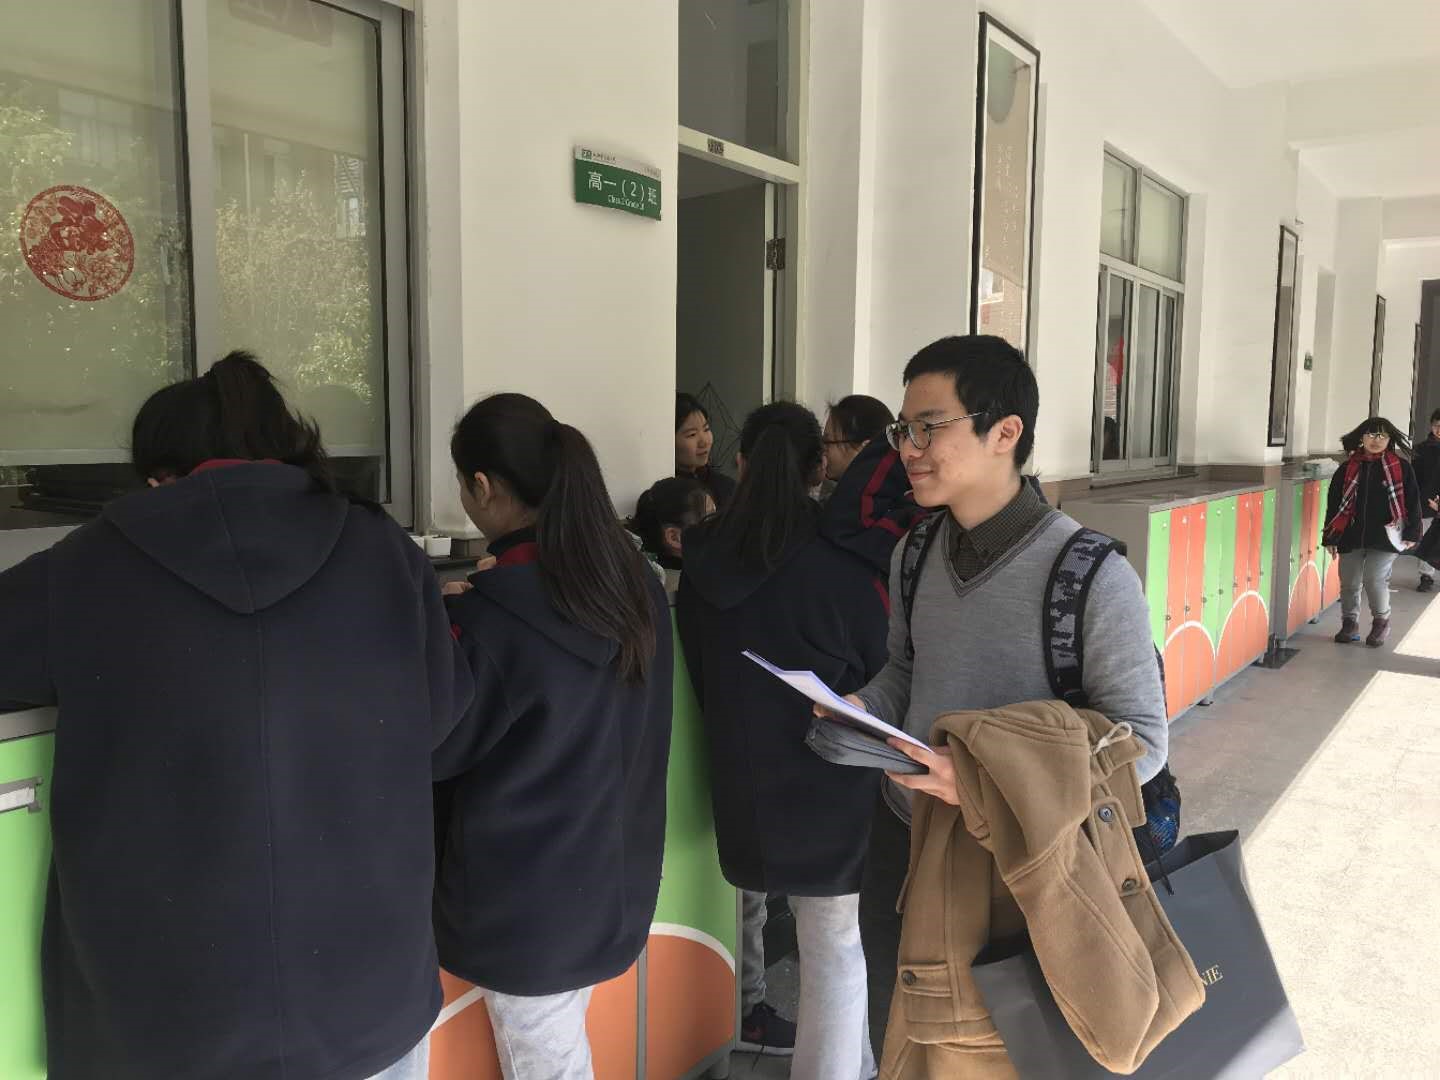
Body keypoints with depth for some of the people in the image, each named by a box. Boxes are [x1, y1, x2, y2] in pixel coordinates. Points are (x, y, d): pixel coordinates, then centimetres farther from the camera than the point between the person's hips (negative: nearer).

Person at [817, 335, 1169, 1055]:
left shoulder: (1091, 577, -20)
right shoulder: (914, 555, -1)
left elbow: (1141, 739, -17)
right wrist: (861, 711, -8)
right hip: (901, 841, 5)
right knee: (895, 1047, 22)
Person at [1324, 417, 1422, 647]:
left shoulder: (1401, 468, 1)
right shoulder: (1348, 468, 4)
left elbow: (1412, 502, 4)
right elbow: (1333, 503, 7)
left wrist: (1411, 533, 0)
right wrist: (1330, 537, 6)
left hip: (1385, 536, -2)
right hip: (1351, 536, 3)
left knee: (1375, 580, -10)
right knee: (1349, 583, 6)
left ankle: (1381, 621, 15)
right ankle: (1349, 625, 24)